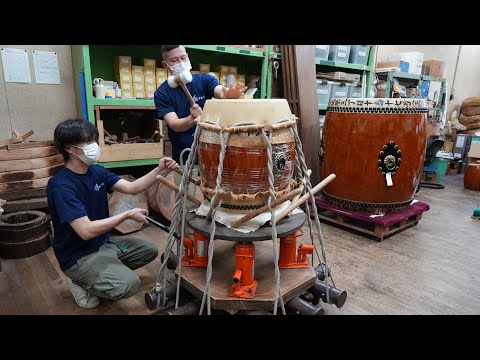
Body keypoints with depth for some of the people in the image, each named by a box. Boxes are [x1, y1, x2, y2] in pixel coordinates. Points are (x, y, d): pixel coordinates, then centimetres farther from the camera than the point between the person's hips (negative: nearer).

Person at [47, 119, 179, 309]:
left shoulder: (97, 171, -1)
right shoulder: (61, 187, -26)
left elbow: (132, 188, -3)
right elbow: (86, 231, -31)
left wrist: (159, 171, -17)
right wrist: (128, 214, -25)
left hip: (103, 243, 8)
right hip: (78, 256, -8)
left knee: (149, 250, 10)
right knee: (129, 284, -25)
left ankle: (104, 273, 13)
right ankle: (80, 283, 2)